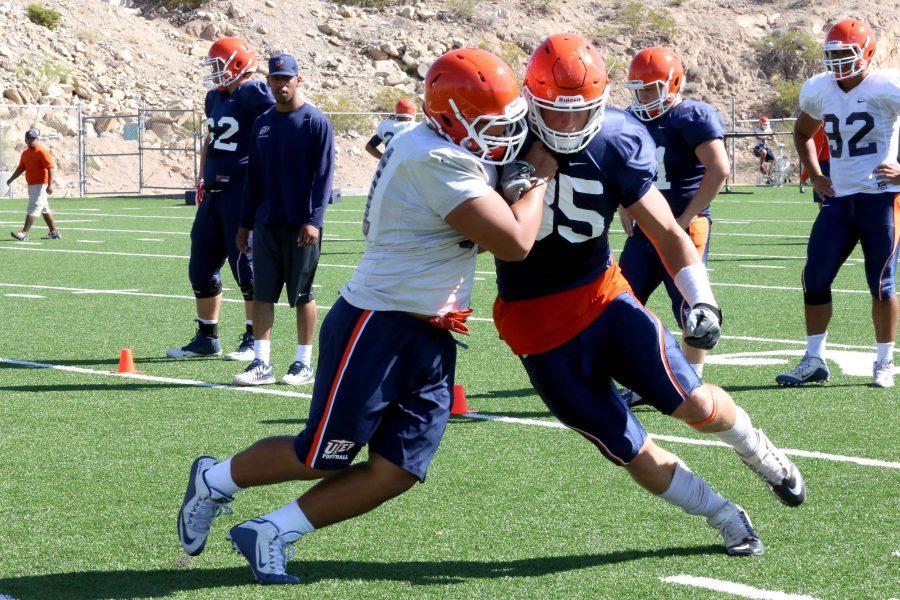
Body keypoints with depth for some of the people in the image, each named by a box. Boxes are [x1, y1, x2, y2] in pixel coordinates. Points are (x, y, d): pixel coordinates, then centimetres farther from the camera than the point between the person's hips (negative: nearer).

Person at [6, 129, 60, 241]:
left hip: (40, 184, -9)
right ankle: (54, 232, 20)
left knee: (33, 208, -12)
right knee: (44, 209, 13)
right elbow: (21, 168, 20)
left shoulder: (42, 151, -12)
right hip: (31, 185, 9)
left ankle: (24, 233, -16)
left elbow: (50, 168, -18)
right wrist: (11, 179, 9)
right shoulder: (26, 152, 13)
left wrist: (50, 185, -25)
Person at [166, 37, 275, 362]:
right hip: (214, 193, 9)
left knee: (247, 267, -3)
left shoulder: (253, 95, -12)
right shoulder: (216, 97, 15)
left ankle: (253, 340, 6)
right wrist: (202, 179, 20)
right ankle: (207, 338, 22)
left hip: (242, 192, -9)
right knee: (201, 267, 11)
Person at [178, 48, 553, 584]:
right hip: (377, 329, -10)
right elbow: (515, 242, -24)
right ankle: (214, 481, 29)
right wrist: (542, 176, -10)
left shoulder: (447, 153, 9)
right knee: (323, 457, 4)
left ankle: (270, 534, 14)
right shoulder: (439, 163, -22)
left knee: (396, 473, 4)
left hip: (429, 340, 10)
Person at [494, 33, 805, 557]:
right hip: (538, 327, -1)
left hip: (603, 296, 1)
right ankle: (725, 518, 22)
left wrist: (701, 300, -21)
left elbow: (667, 233, -7)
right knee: (634, 453, -1)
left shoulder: (616, 146, -10)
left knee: (695, 405, -13)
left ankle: (756, 450, 22)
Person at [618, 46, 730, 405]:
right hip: (644, 229, 8)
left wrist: (686, 218, -17)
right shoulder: (633, 120, 11)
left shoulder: (694, 118, -11)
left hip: (685, 229, -8)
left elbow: (719, 170, -19)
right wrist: (625, 213, 11)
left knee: (689, 309, -4)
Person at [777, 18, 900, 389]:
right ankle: (814, 361, 9)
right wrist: (815, 175, 15)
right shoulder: (818, 90, 7)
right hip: (839, 198, 6)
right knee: (815, 278, 1)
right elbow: (802, 133, 26)